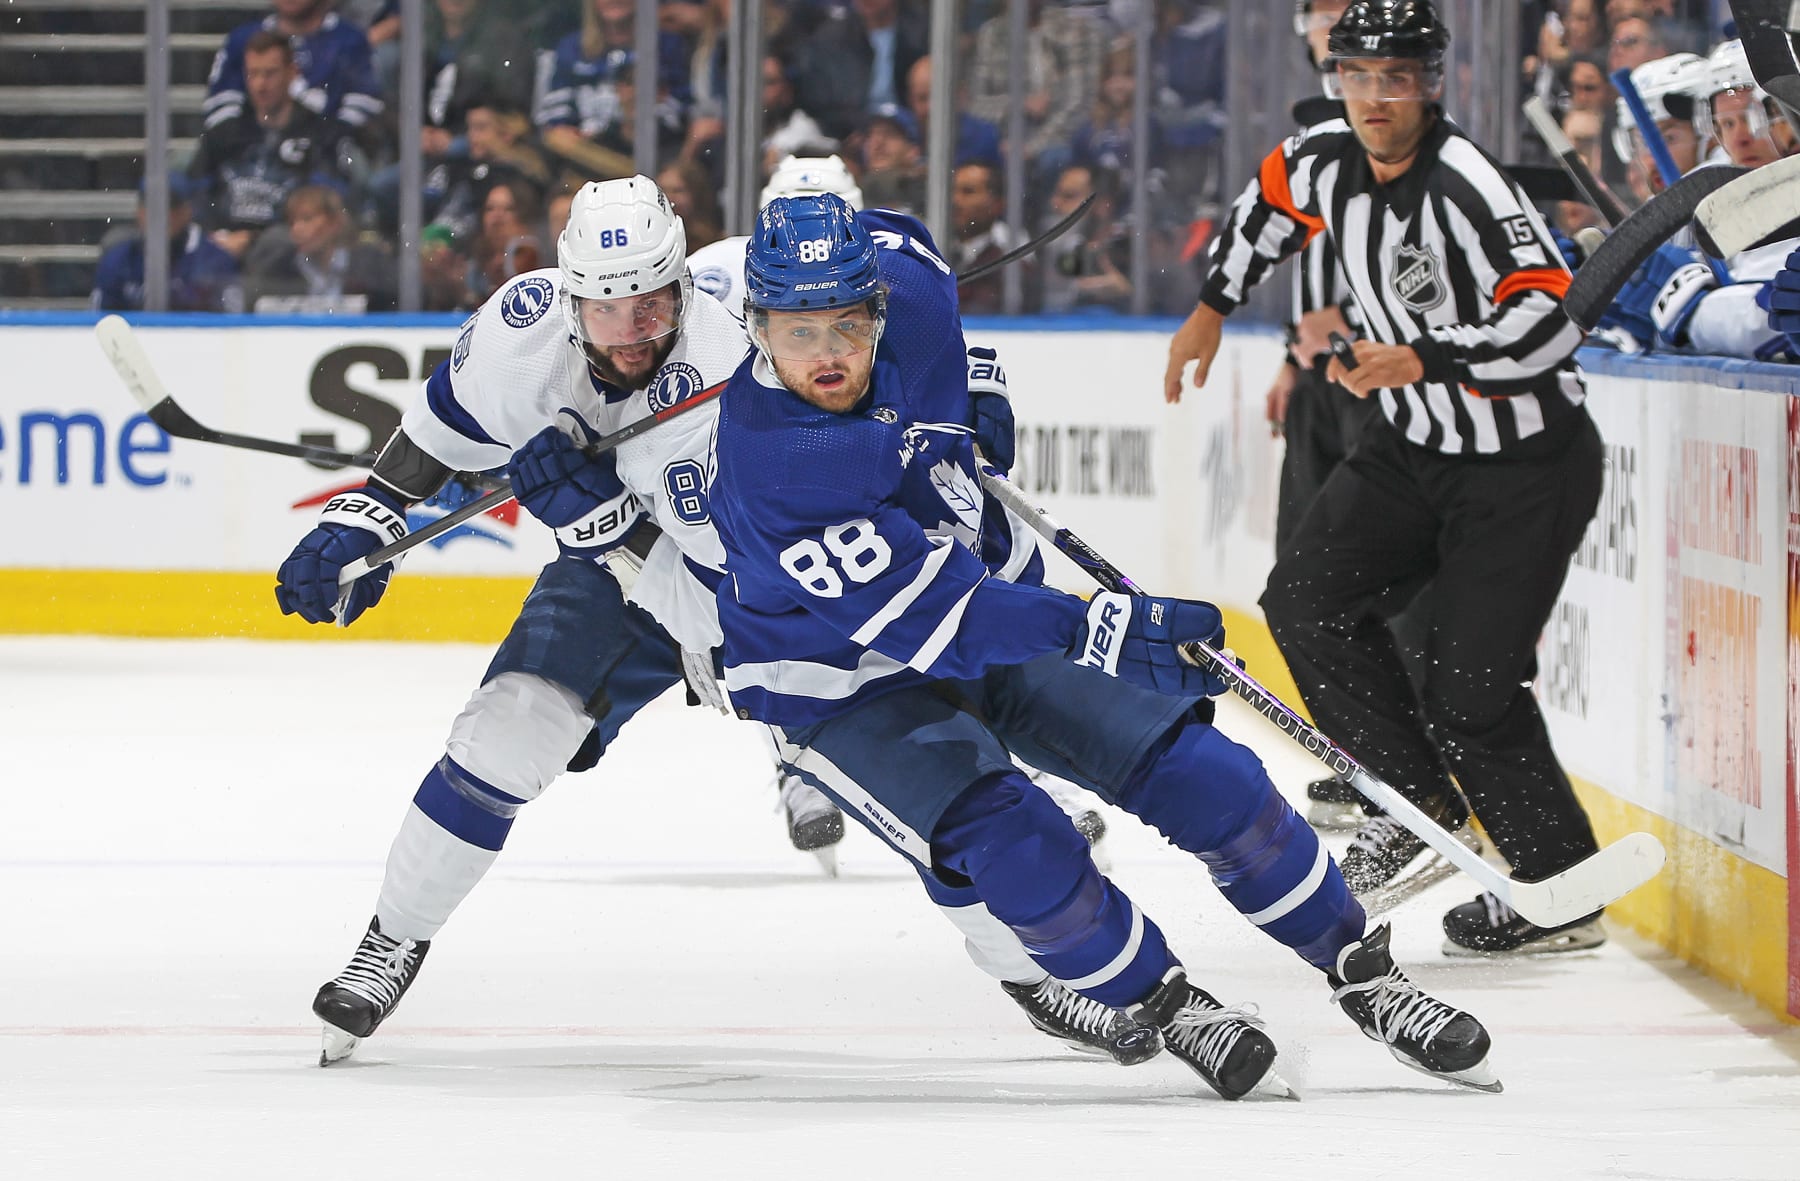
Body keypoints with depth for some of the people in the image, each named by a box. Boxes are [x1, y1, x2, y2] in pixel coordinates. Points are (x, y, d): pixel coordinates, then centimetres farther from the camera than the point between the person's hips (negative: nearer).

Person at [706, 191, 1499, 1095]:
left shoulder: (902, 289, -18)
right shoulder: (768, 470, -35)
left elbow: (891, 241, 11)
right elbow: (923, 615, -36)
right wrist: (1096, 628, -40)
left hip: (993, 597, 5)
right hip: (849, 693, -5)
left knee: (1195, 770, -6)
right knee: (1012, 844, -27)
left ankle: (1360, 972, 10)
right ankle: (1162, 1004, -2)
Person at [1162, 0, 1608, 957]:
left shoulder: (1466, 188, -27)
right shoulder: (1327, 162, -2)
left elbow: (1550, 319, -35)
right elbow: (1272, 197, 22)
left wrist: (1425, 360, -38)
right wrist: (1212, 308, 26)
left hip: (1527, 467, -8)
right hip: (1416, 445, 8)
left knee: (1469, 690, -9)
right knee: (1306, 599, -3)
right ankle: (1422, 806, 8)